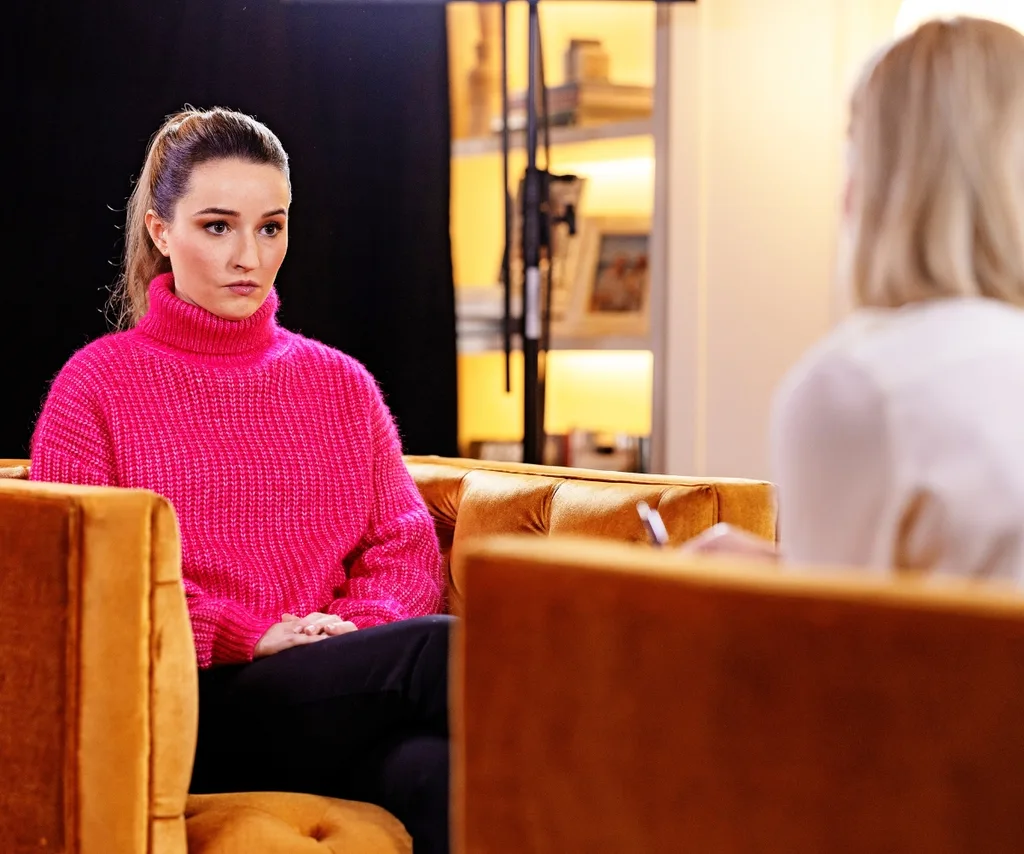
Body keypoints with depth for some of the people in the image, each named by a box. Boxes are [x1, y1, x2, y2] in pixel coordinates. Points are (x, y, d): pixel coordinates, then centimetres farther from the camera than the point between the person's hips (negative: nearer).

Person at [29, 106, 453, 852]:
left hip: (338, 705, 3)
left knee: (438, 773, -36)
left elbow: (407, 547, 13)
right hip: (186, 707, -3)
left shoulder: (342, 383, 21)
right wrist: (247, 638, -11)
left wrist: (352, 632, -9)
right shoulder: (98, 385, 9)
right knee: (442, 648, -32)